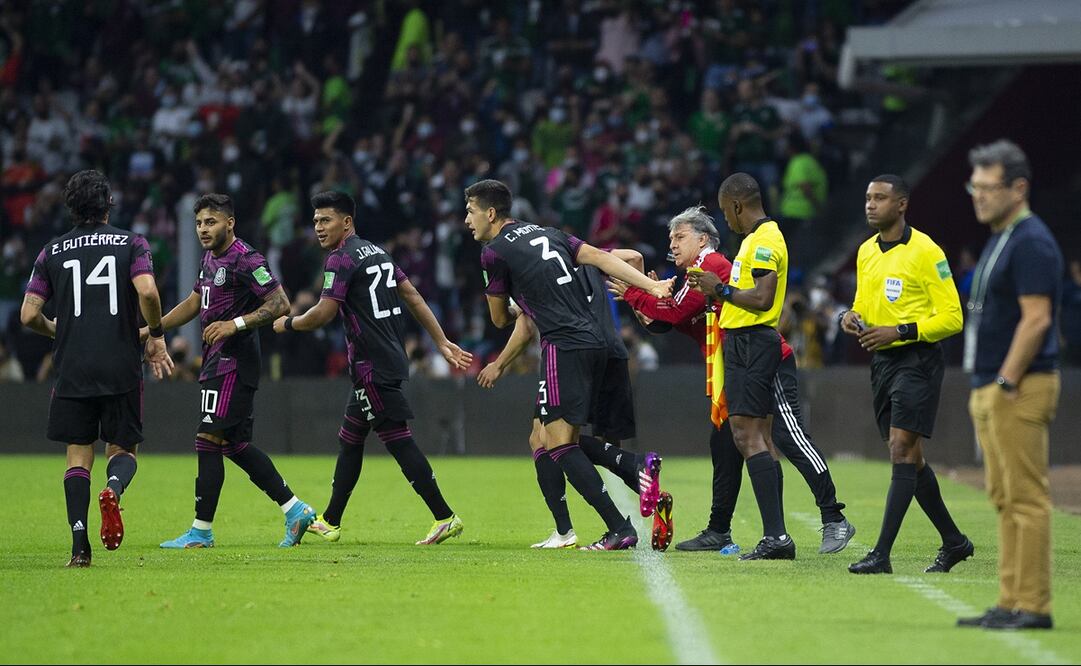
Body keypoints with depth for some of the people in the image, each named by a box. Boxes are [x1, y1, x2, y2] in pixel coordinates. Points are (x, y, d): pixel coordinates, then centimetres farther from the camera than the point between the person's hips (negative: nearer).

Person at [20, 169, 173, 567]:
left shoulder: (52, 252, 7)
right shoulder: (131, 244, 2)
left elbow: (29, 315, 3)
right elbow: (147, 292, -14)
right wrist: (156, 336, 1)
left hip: (72, 370, 1)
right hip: (121, 368, -1)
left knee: (78, 457, 8)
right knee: (123, 450, 12)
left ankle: (79, 544, -8)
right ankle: (113, 489, -23)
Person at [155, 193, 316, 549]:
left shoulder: (245, 260, -14)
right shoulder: (211, 258, 15)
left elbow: (280, 304, -18)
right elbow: (194, 303, 27)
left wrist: (236, 324, -24)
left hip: (233, 364, -10)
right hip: (218, 363, 10)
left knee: (208, 441, -8)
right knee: (236, 446, 12)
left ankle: (201, 531, -3)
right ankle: (295, 510, 16)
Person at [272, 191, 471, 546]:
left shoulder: (341, 259, -12)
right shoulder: (377, 252, 15)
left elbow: (323, 313, -16)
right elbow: (413, 297, 15)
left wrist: (287, 323, 3)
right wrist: (443, 343, 16)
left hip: (372, 367, -10)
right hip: (391, 359, 10)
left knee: (399, 441, -9)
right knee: (349, 438, 17)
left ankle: (445, 517, -12)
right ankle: (330, 523, 24)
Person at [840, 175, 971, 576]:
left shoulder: (925, 252, -10)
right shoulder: (866, 252, 12)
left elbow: (952, 317, -11)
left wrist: (899, 332, -20)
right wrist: (851, 318, 1)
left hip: (917, 360, -8)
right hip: (881, 362, 8)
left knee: (902, 450, -14)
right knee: (908, 457, 10)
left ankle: (882, 554, -18)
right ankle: (953, 541, 23)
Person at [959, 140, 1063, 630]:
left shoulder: (1031, 242, -12)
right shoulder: (998, 241, 19)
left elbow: (1036, 318, -19)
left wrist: (1007, 383, -19)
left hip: (1019, 388, -10)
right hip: (990, 388, 10)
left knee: (1027, 498, -9)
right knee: (1005, 499, 11)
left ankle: (1033, 606, -10)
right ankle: (1011, 602, 14)